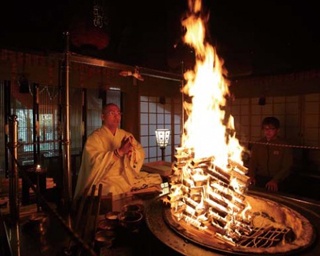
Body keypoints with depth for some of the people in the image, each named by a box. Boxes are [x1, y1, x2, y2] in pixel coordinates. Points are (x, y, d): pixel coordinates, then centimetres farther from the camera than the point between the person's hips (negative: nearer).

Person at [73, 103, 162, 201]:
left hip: (129, 176, 6)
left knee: (156, 179, -4)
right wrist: (120, 151, -27)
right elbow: (95, 160, -20)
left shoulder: (126, 135, 13)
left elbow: (141, 153, 4)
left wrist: (131, 151, -18)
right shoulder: (94, 137, -5)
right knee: (112, 191, -37)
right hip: (106, 179, -5)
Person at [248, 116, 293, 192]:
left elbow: (286, 167, -4)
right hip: (259, 181, 2)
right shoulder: (258, 145, 10)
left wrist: (275, 180, -18)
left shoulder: (284, 146, 0)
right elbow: (253, 162, 11)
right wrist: (252, 176, -6)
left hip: (276, 183, -1)